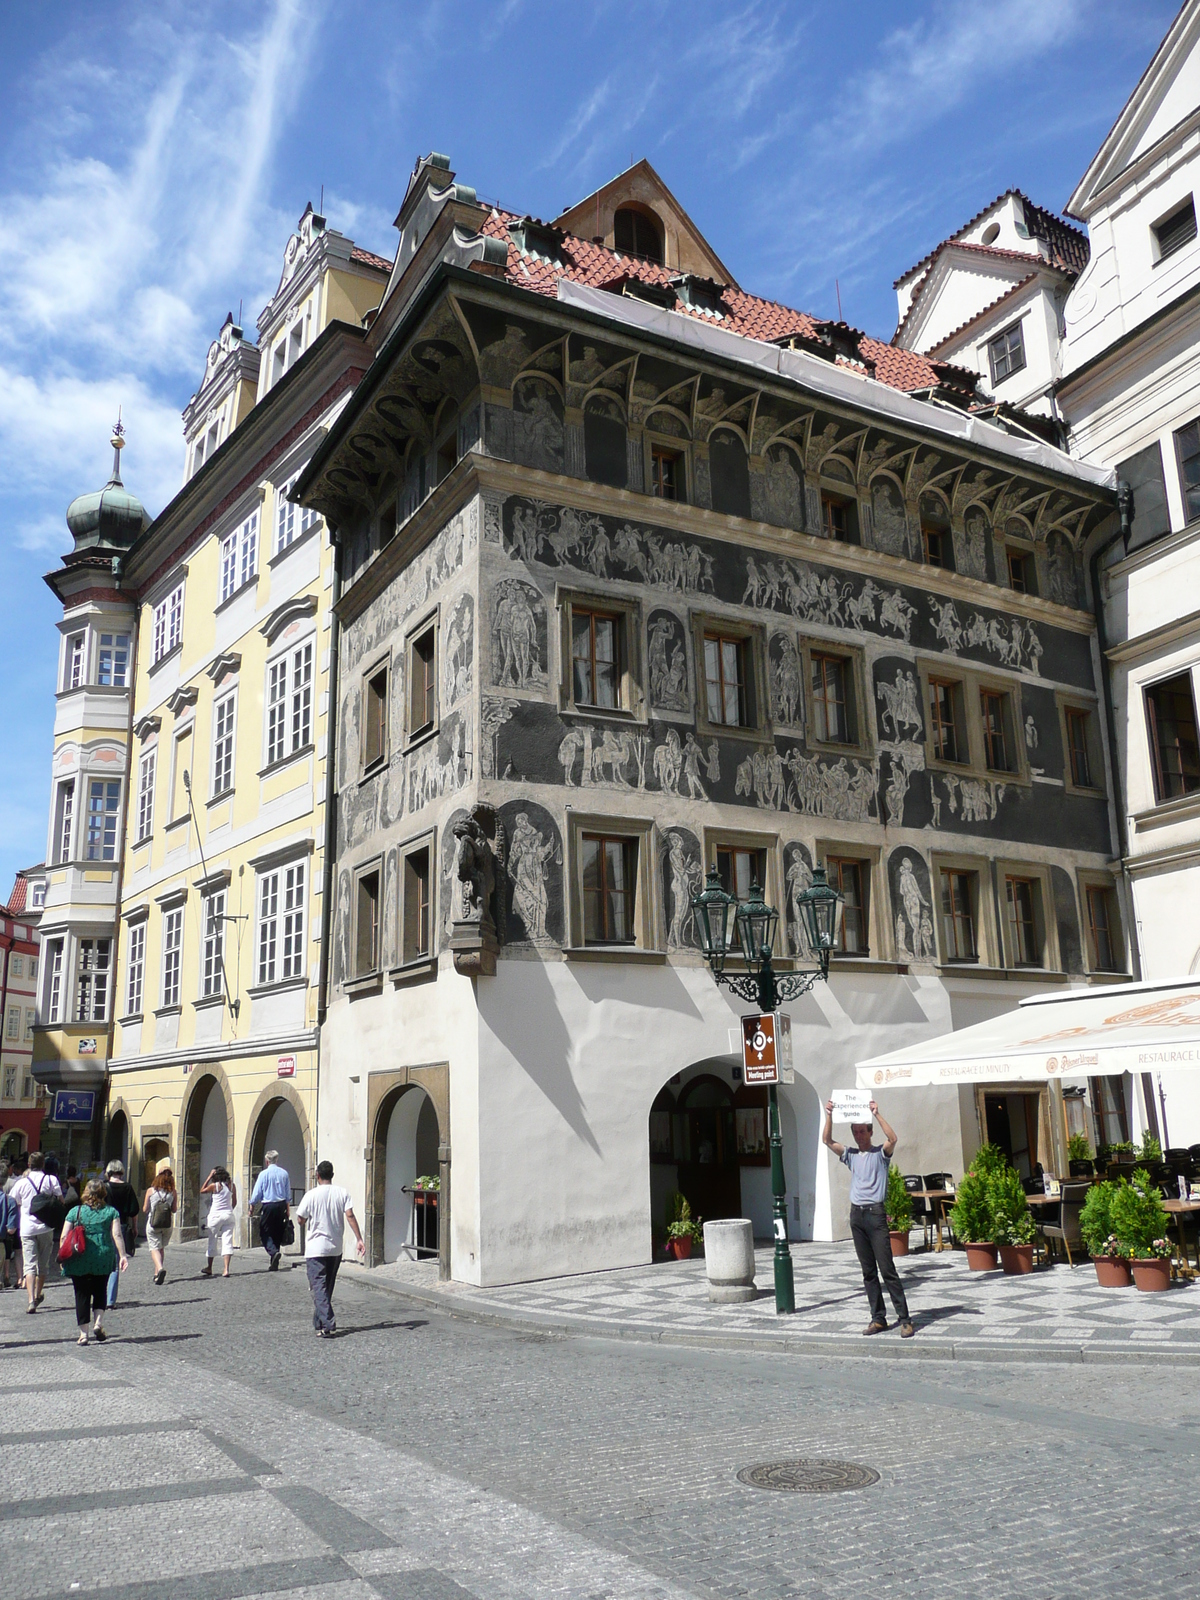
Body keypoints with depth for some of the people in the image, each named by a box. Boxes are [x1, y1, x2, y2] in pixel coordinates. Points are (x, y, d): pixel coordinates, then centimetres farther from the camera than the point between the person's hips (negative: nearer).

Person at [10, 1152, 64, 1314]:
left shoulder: (22, 1183, 0)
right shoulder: (51, 1179, -2)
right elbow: (60, 1201, 0)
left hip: (27, 1229, 0)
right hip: (46, 1228, 1)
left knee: (30, 1265, -3)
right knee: (43, 1264, 17)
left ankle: (31, 1301, -17)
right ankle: (38, 1295, 32)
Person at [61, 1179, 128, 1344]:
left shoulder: (75, 1211, 2)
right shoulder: (111, 1211, 2)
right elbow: (117, 1235, -6)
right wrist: (123, 1255, -4)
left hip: (79, 1260, 0)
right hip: (103, 1259, 1)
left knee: (82, 1294, 6)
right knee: (100, 1291, 18)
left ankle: (83, 1333, 4)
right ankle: (98, 1323, 2)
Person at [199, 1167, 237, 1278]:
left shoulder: (214, 1186, -9)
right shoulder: (232, 1185, 2)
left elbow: (202, 1190, 8)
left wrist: (209, 1176, 4)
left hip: (215, 1215, -3)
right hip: (228, 1215, 3)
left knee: (212, 1241, 12)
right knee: (227, 1241, -1)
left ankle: (209, 1268, 25)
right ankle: (226, 1269, -13)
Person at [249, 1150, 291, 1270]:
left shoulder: (263, 1174, -8)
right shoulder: (284, 1173, 3)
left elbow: (256, 1193, -5)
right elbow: (288, 1194, 9)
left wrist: (252, 1206, 10)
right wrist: (286, 1209, 20)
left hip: (267, 1206, -4)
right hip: (281, 1206, 4)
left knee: (265, 1233, 3)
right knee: (277, 1234, 11)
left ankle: (273, 1251, -24)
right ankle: (274, 1264, 14)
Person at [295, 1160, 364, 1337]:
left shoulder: (312, 1195, -10)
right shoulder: (342, 1193, -1)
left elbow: (301, 1219, -2)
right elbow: (350, 1216, -9)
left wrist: (299, 1210, 20)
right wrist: (360, 1239, -11)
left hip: (316, 1248, -4)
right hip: (336, 1248, 4)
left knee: (319, 1288, -6)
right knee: (328, 1287, 18)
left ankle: (327, 1325, -19)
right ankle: (320, 1322, 28)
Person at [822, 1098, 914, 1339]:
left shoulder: (880, 1153, 2)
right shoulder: (850, 1155, 14)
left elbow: (892, 1138, -19)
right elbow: (827, 1140, 4)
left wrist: (876, 1114, -24)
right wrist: (829, 1116, -9)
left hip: (876, 1213, -5)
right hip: (856, 1213, 5)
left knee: (887, 1269, -8)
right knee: (868, 1271, 7)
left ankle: (905, 1319, -5)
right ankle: (878, 1318, 12)